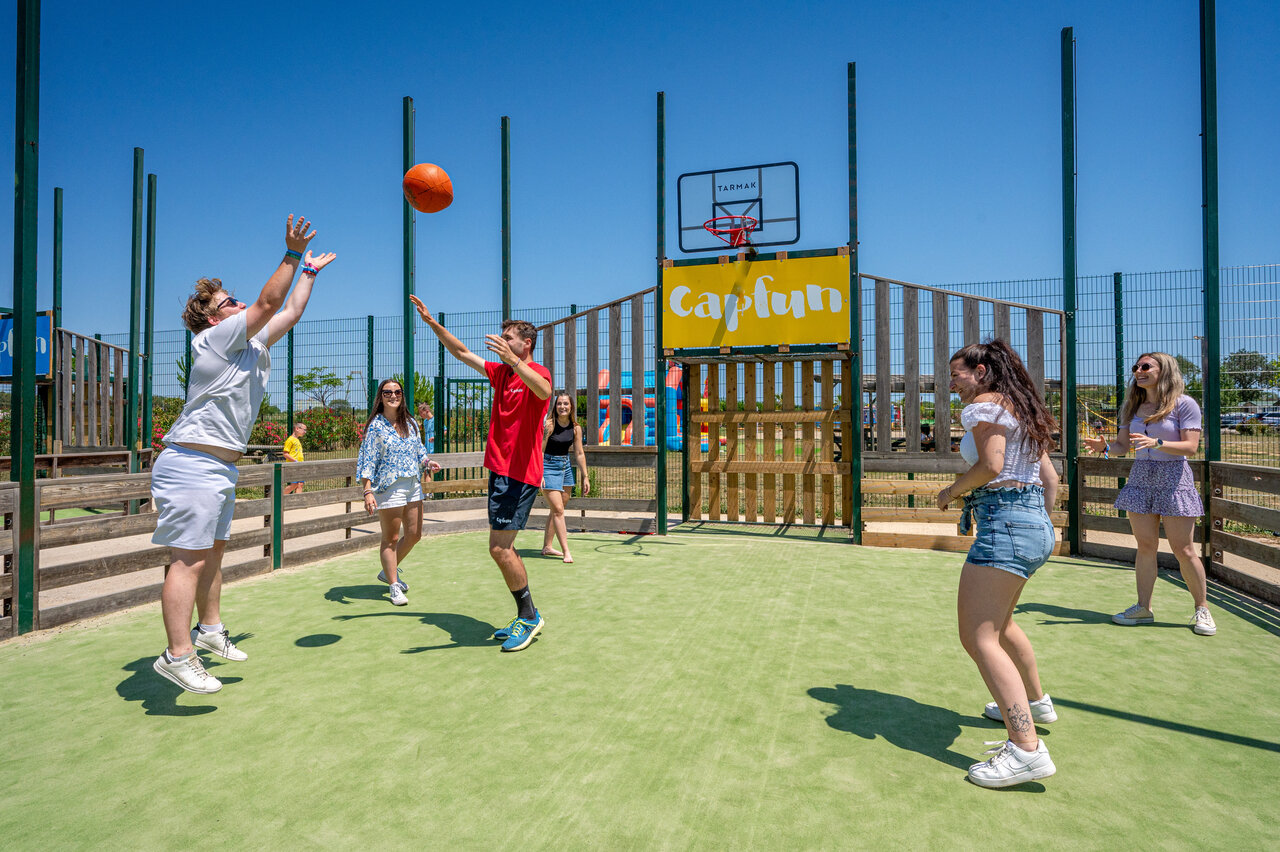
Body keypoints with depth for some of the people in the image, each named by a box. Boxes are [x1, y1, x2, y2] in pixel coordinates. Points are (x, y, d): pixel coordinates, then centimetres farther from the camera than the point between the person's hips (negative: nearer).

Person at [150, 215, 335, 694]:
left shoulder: (254, 344, 15)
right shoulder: (215, 339, -9)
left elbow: (290, 312, 23)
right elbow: (269, 302, -14)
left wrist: (309, 272, 30)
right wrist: (292, 254, -11)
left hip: (220, 466, 10)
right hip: (191, 463, -10)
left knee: (213, 552, 17)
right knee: (190, 560, -9)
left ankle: (209, 629, 30)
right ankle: (177, 655, -5)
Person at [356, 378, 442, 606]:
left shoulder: (410, 423, 10)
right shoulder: (375, 426, -7)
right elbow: (367, 461, -10)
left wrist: (427, 463, -2)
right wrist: (368, 492, -19)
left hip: (413, 485, 7)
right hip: (388, 487, -6)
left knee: (414, 534, 12)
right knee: (391, 539, 3)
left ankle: (388, 571, 33)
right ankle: (394, 586, 14)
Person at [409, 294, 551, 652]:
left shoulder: (537, 372, -10)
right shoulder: (500, 373, 15)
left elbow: (543, 391, -35)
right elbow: (461, 352, 20)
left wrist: (515, 361, -48)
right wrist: (432, 323, 13)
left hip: (519, 473, -9)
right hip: (500, 470, 9)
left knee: (499, 548, -10)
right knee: (503, 548, 12)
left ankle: (529, 616, 6)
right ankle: (527, 617, 23)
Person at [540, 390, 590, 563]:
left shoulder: (576, 428, 1)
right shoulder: (548, 424, -13)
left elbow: (579, 454, 7)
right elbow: (539, 451, -13)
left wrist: (585, 477, 7)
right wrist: (539, 474, -20)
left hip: (566, 466, 6)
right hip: (548, 466, -6)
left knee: (557, 510, 14)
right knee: (558, 510, -10)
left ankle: (547, 547, 27)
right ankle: (566, 551, -8)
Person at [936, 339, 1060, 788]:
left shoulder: (983, 405, -8)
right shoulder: (1024, 411, 20)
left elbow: (991, 465, -22)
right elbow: (1051, 481, 20)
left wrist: (952, 490, -7)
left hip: (1003, 524, -11)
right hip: (1036, 524, 11)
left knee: (978, 638, -13)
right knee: (998, 622, 28)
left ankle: (1027, 749, -15)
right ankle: (1035, 702, 45)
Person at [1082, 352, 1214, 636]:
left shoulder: (1184, 404, -5)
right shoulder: (1133, 407, 10)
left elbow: (1191, 446, -13)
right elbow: (1123, 445, 9)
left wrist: (1156, 442, -29)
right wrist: (1105, 446, -13)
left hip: (1174, 479, -4)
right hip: (1140, 478, 4)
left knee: (1184, 550, 0)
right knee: (1145, 546, 7)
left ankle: (1202, 609, 18)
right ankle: (1143, 608, 15)